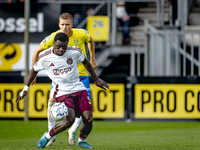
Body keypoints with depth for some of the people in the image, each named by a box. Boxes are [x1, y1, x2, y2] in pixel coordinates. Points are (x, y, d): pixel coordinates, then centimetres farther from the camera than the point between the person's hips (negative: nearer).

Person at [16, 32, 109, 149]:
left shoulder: (75, 52, -3)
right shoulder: (45, 57, -7)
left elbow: (86, 62, 18)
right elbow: (34, 70, 11)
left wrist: (96, 79, 24)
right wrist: (26, 88, 14)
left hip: (79, 89, 3)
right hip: (62, 92, -3)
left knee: (88, 119, -9)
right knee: (69, 120, -25)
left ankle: (82, 140, 22)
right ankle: (47, 136, -2)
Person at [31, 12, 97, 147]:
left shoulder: (81, 34, -14)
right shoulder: (53, 37, -16)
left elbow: (90, 41, 11)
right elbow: (37, 51, -1)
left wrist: (92, 60, 14)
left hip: (81, 73, 1)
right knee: (52, 100, -16)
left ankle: (73, 131, 13)